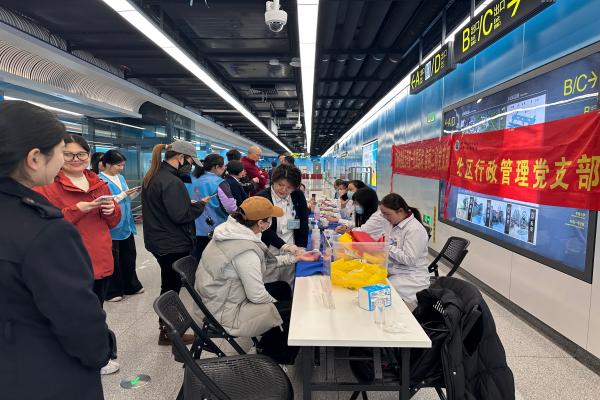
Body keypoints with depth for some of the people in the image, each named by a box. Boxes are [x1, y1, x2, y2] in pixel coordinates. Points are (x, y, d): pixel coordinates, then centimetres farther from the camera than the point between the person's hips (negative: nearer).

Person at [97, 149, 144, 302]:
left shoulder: (120, 177, 10)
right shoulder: (100, 180, -14)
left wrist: (137, 192, -1)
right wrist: (123, 194, -20)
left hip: (126, 225, 8)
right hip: (112, 227, -8)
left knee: (129, 255, 16)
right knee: (113, 259, 4)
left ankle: (131, 286, 30)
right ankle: (113, 291, 19)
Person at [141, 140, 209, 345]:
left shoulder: (152, 177, 9)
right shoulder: (171, 182, -23)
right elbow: (180, 216, -25)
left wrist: (189, 203, 8)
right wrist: (199, 205, -11)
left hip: (159, 241, 10)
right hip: (173, 245, -10)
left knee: (169, 285, 21)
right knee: (171, 288, 4)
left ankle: (167, 326, 35)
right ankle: (168, 332, 19)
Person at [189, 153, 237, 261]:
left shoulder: (194, 180, 2)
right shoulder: (219, 183, -16)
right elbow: (231, 208, -22)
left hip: (195, 229, 6)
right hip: (215, 230, -5)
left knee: (196, 258, 15)